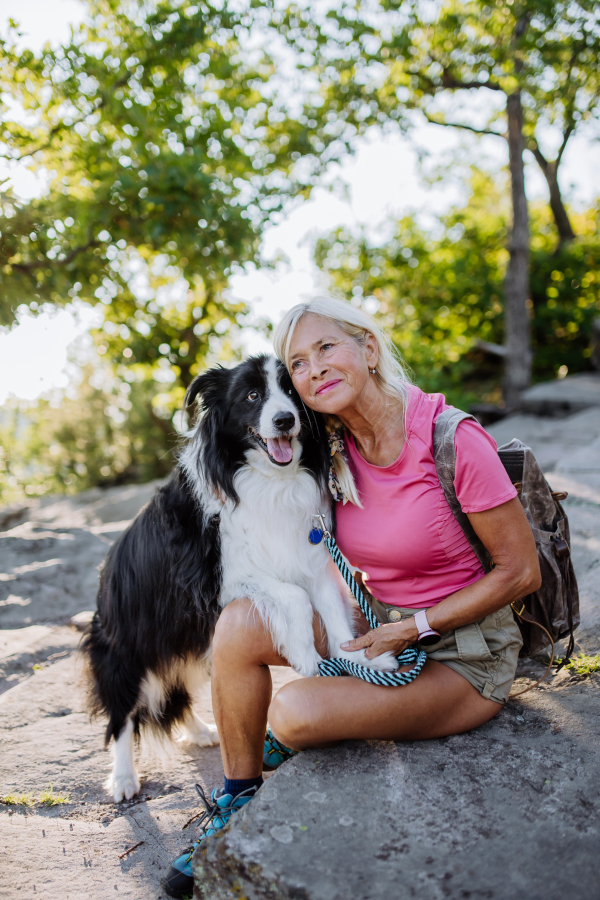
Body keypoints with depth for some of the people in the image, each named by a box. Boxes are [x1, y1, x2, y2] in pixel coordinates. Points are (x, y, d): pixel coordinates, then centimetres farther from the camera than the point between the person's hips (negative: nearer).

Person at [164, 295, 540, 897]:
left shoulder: (454, 440, -21)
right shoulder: (337, 452, -2)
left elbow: (521, 572, -15)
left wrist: (415, 628, -18)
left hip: (463, 654, -6)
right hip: (378, 624, 6)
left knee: (297, 712, -26)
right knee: (238, 624, -15)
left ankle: (281, 747, 13)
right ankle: (238, 806, 1)